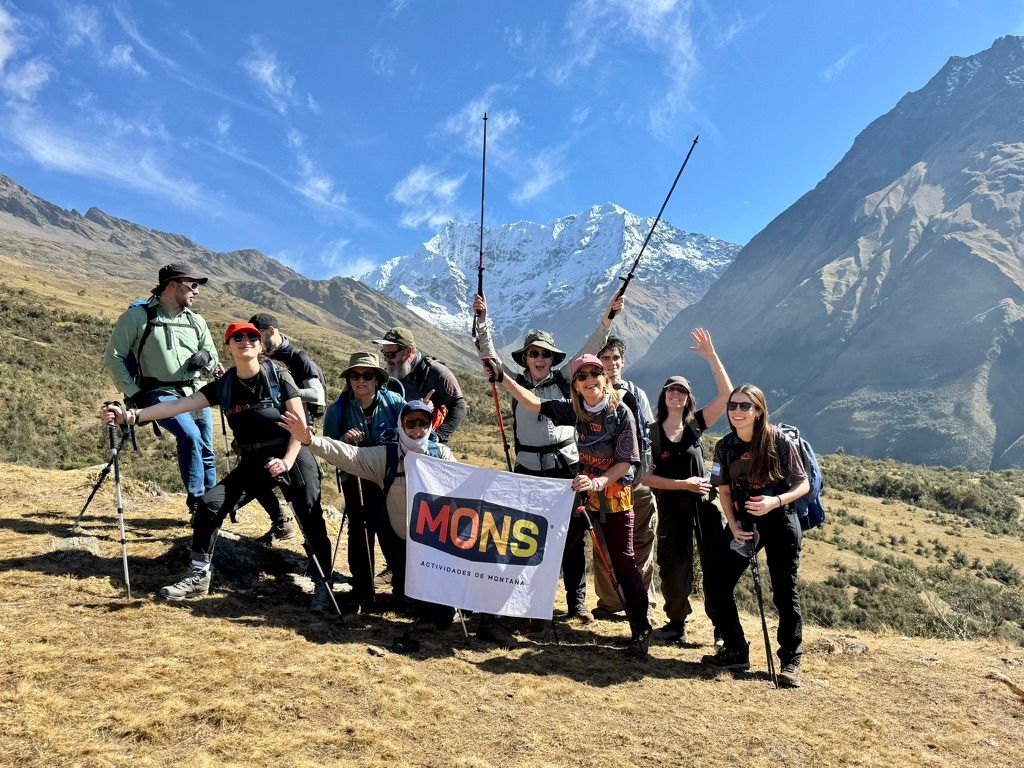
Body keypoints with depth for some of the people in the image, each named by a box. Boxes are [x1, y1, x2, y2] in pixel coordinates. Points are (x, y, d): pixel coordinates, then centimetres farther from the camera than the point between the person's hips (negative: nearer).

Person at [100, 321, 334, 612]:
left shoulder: (279, 377, -8)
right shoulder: (223, 386, 1)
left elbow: (300, 423, -10)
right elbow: (181, 404, -8)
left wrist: (287, 462, -23)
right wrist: (130, 415, -19)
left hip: (293, 457, -4)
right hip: (252, 463, 4)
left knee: (311, 518, -15)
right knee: (209, 504, -9)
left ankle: (323, 587, -3)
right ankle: (198, 577, 6)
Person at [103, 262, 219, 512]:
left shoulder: (196, 321, 11)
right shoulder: (137, 316, -4)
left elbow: (213, 360, 17)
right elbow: (113, 357, -2)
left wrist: (206, 358, -7)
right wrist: (133, 393, -9)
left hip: (196, 393, 6)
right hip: (161, 394, -6)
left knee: (206, 453, 9)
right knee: (190, 436, -27)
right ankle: (197, 502, -14)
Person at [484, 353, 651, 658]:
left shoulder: (621, 413, -13)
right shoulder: (576, 411, -1)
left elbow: (626, 461, -14)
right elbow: (535, 404, -4)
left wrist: (597, 482, -28)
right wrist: (501, 378, -11)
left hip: (615, 497, -4)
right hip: (583, 492, 4)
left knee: (623, 563, -1)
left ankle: (641, 630, 12)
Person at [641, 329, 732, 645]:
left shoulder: (695, 424, 2)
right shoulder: (652, 433, -2)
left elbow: (727, 394, -9)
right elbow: (646, 476, -9)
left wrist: (711, 356, -14)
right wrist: (683, 484, -16)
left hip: (704, 504, 1)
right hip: (672, 508, -1)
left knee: (714, 567, 5)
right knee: (674, 569, 6)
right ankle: (676, 624, 25)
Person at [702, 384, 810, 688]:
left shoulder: (780, 441, -14)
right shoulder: (725, 446, -3)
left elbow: (803, 484, -9)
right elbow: (724, 491, 6)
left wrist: (775, 501, -26)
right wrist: (734, 525, -7)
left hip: (780, 521, -4)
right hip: (744, 521, 4)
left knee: (784, 592, 3)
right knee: (719, 586, -1)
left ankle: (790, 661, 18)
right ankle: (736, 652, 15)